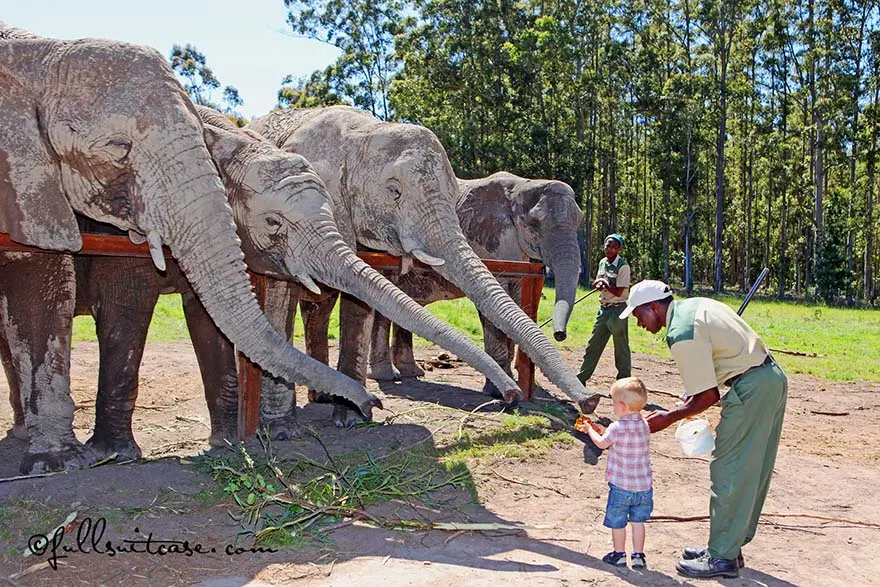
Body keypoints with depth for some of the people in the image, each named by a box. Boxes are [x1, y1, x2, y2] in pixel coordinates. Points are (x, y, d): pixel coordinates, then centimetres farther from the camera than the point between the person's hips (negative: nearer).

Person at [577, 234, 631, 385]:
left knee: (621, 347, 0)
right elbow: (596, 283, 16)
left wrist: (604, 283, -11)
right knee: (593, 345, 11)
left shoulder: (623, 266, -13)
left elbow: (618, 292, -17)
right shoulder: (602, 262, 9)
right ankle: (581, 379, 17)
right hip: (603, 308, 7)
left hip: (617, 310, -7)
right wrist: (600, 285, -6)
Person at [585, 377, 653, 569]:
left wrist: (590, 429, 15)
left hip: (621, 486, -5)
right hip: (643, 486, 5)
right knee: (638, 521, 17)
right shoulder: (644, 425, -1)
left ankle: (619, 554, 24)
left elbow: (601, 443, -2)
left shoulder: (617, 428, -20)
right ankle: (638, 555, 21)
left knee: (618, 522, 12)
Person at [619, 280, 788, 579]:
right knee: (750, 471, 16)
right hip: (773, 377, 10)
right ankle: (730, 545, 28)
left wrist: (669, 417, -4)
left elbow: (708, 396, -16)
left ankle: (722, 558, 8)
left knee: (728, 472, -1)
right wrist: (689, 401, 15)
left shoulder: (682, 335, -17)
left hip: (750, 391, -10)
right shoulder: (696, 305, 12)